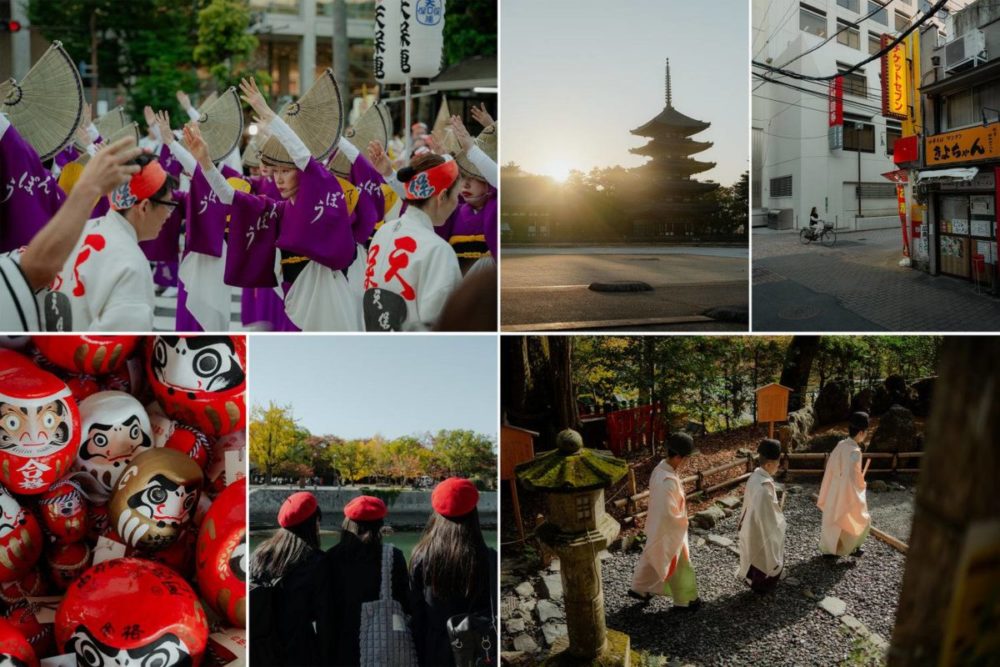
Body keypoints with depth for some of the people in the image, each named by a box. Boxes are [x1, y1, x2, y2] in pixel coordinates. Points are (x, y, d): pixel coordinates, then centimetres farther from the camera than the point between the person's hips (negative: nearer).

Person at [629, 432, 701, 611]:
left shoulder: (661, 468, -5)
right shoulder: (668, 481, -35)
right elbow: (668, 513, -31)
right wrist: (683, 521, -14)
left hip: (656, 526, 9)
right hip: (669, 530, -9)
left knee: (651, 557, 27)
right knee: (679, 566, 11)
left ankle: (638, 588, 44)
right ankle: (684, 601, 29)